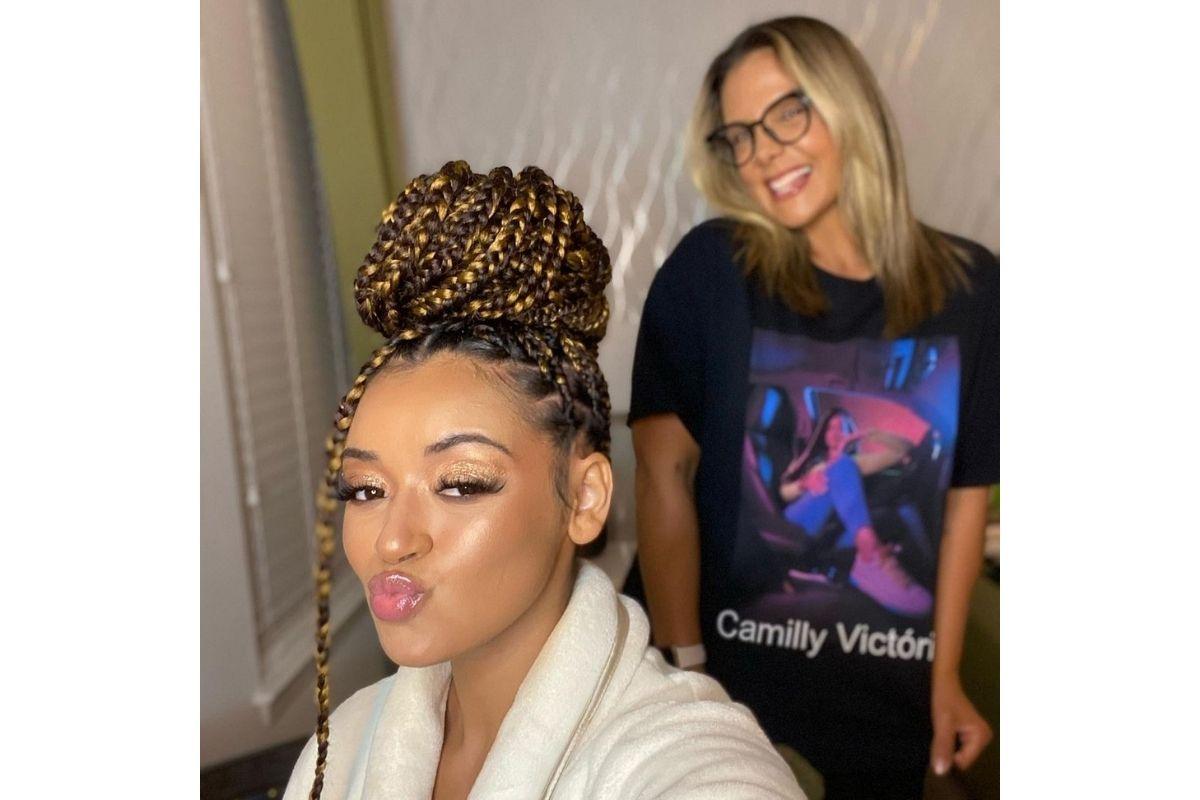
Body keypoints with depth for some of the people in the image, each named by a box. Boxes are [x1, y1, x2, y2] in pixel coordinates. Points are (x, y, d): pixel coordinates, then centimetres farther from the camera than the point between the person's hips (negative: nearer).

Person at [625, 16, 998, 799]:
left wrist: (946, 675, 5)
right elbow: (665, 473, -12)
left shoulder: (968, 285, -4)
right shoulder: (710, 269, -11)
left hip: (889, 684, 2)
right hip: (729, 660, -2)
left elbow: (967, 493, 2)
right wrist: (682, 667, -14)